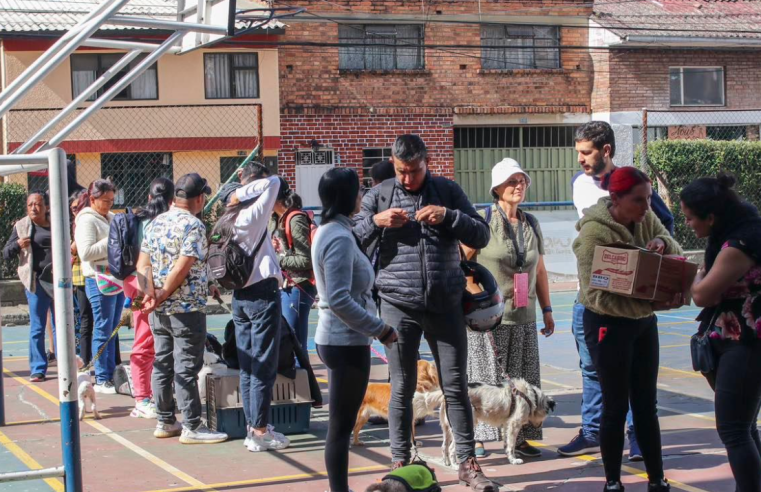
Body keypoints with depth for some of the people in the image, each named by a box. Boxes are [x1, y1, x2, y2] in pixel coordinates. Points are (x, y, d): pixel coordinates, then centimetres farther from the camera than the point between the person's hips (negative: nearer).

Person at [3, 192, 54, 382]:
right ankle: (37, 369, 5)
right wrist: (17, 245, -14)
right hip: (37, 282, -3)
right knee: (37, 327, 0)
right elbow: (6, 254, 6)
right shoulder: (22, 227, 5)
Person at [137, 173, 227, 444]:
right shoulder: (193, 225, -13)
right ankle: (192, 427, 0)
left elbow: (143, 264, 4)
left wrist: (151, 294, -7)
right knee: (186, 368, -4)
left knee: (162, 365, 12)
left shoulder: (155, 223, 10)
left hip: (159, 311, 8)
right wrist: (163, 296, -10)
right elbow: (181, 269, -20)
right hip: (187, 309, -8)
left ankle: (165, 422, 19)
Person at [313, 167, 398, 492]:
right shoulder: (340, 238, -19)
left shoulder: (328, 231, 11)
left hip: (336, 339, 10)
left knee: (341, 422, 15)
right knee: (342, 424, -3)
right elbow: (340, 300, -25)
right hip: (346, 343, -10)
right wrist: (380, 330, -19)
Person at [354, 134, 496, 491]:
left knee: (456, 386, 5)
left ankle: (468, 463, 13)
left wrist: (448, 216, -12)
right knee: (402, 388, 6)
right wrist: (376, 221, -14)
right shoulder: (379, 195, 5)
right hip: (399, 305, -1)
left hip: (446, 304, 1)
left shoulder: (448, 191, 7)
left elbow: (481, 237, 3)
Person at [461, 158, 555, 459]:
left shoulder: (531, 224, 12)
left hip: (523, 316, 5)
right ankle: (476, 438, 5)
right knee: (484, 378, -2)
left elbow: (540, 271, 19)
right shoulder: (483, 221, -5)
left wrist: (547, 310, 18)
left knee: (522, 379, 6)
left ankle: (519, 437, 15)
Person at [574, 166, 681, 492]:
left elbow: (676, 252, 5)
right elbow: (597, 294, -27)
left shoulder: (646, 218, -1)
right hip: (608, 325, -6)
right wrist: (652, 303, -37)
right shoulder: (593, 232, -21)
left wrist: (661, 242, -20)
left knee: (646, 404, 12)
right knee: (616, 406, 2)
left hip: (644, 322, 6)